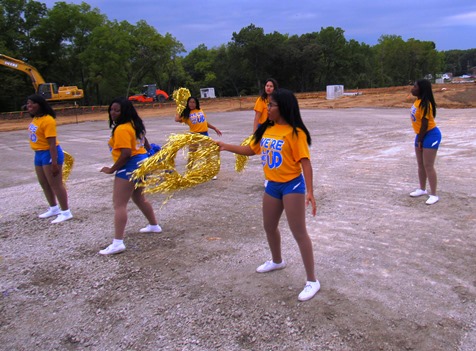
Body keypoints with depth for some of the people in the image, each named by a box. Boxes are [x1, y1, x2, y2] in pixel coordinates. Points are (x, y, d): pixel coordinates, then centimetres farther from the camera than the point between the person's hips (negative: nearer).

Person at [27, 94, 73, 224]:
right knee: (44, 184, 19)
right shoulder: (35, 119, 8)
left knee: (56, 184, -3)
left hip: (50, 154, -10)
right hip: (39, 154, 10)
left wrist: (54, 163, -26)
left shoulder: (48, 120, -21)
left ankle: (66, 212, 7)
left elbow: (52, 143, -24)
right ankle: (54, 208, 34)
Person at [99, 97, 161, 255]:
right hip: (141, 163, 10)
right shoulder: (134, 125, 12)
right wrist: (143, 158, 35)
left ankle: (118, 243, -14)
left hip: (130, 166, -10)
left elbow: (126, 153, -26)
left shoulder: (121, 129, -19)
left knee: (119, 204, -10)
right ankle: (154, 225, 42)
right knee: (139, 198, 28)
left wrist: (112, 169, -16)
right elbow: (146, 144, 21)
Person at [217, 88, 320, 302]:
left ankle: (312, 281, 8)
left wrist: (309, 191, -27)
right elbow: (251, 150, 14)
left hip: (292, 185, -8)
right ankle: (277, 261, 48)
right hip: (272, 185, 8)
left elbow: (305, 162, -20)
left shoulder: (295, 132, -17)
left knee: (299, 232, -3)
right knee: (269, 227, 22)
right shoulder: (267, 129, 4)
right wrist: (226, 147, 8)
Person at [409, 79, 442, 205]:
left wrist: (420, 140, -14)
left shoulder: (425, 104, -24)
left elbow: (425, 124, -22)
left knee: (428, 165, -8)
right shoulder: (418, 101, 4)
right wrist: (418, 138, 11)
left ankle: (433, 195, 1)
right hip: (421, 135, 10)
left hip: (431, 135, -10)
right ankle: (422, 189, 33)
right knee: (420, 164, 17)